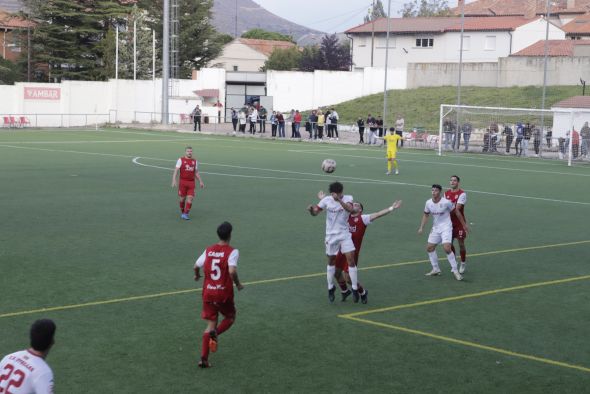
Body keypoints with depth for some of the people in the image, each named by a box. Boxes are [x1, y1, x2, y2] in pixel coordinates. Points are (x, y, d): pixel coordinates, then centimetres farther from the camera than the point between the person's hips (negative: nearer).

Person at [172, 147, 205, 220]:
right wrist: (174, 180, -17)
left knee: (190, 198, -9)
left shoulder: (195, 161, 12)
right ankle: (182, 213, 23)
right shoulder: (181, 160, 0)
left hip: (191, 183, 3)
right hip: (183, 182, -3)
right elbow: (176, 171, -6)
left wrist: (200, 181, 17)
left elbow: (196, 173, 22)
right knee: (182, 198, 4)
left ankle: (186, 214, -6)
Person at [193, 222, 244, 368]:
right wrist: (238, 284, -8)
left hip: (208, 292, 4)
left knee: (211, 323, 12)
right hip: (224, 293, -4)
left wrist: (197, 275, 32)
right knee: (230, 317, 20)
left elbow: (196, 266, 10)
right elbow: (232, 271, -24)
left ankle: (204, 358, 3)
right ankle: (215, 333, -11)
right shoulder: (232, 252, -11)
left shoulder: (208, 250, 4)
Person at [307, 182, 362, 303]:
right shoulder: (326, 200, -5)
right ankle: (330, 288, 29)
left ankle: (355, 289, 0)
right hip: (331, 235, 2)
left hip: (345, 234, -1)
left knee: (351, 259, -10)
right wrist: (311, 209, -24)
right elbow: (315, 212, -1)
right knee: (331, 261, 12)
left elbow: (351, 210, -30)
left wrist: (339, 200, -43)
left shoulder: (347, 199, -9)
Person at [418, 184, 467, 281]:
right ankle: (436, 269, 21)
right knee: (429, 247, 6)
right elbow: (426, 215, 13)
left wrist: (464, 224, 1)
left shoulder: (446, 202, -18)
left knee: (447, 248, -20)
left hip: (446, 227, -6)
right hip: (435, 228, 6)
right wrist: (421, 227, 5)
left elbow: (456, 212, -5)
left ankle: (455, 270, -7)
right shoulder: (428, 203, -4)